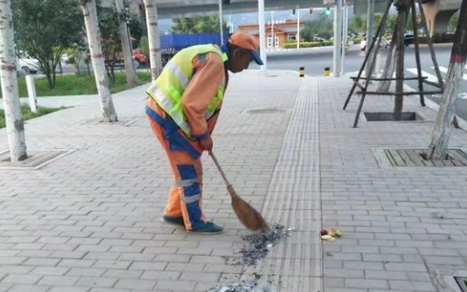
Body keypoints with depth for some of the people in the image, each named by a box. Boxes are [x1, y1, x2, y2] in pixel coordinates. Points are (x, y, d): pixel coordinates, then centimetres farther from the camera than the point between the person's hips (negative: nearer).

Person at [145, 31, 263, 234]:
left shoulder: (217, 62, 14)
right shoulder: (213, 62, -20)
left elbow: (209, 104, 16)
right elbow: (191, 102, -25)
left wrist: (205, 134, 14)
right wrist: (203, 135, -13)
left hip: (169, 114, 10)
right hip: (167, 116, -10)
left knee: (188, 168, 17)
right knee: (188, 169, -1)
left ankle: (174, 213, 30)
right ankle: (195, 221, 12)